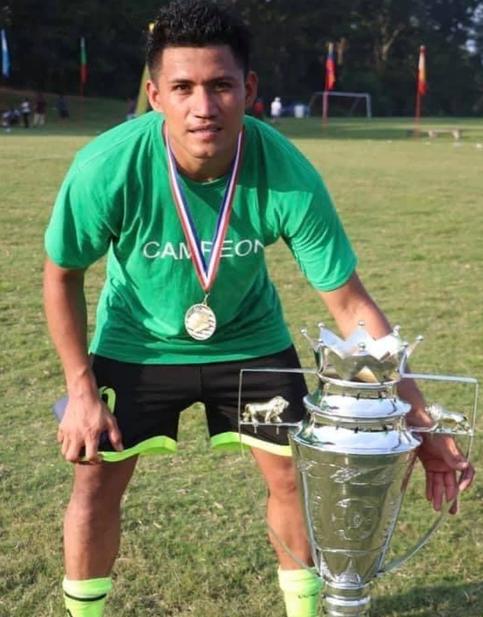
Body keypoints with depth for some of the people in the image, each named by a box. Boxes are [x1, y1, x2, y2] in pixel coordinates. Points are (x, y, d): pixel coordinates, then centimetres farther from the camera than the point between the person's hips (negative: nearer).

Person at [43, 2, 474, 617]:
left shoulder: (289, 176, -31)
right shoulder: (106, 168, -32)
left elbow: (351, 305, -23)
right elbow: (62, 276, -12)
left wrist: (422, 422, -25)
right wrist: (81, 391, -13)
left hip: (249, 337, 1)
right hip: (136, 340, -1)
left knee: (294, 474, 5)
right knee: (97, 481, -1)